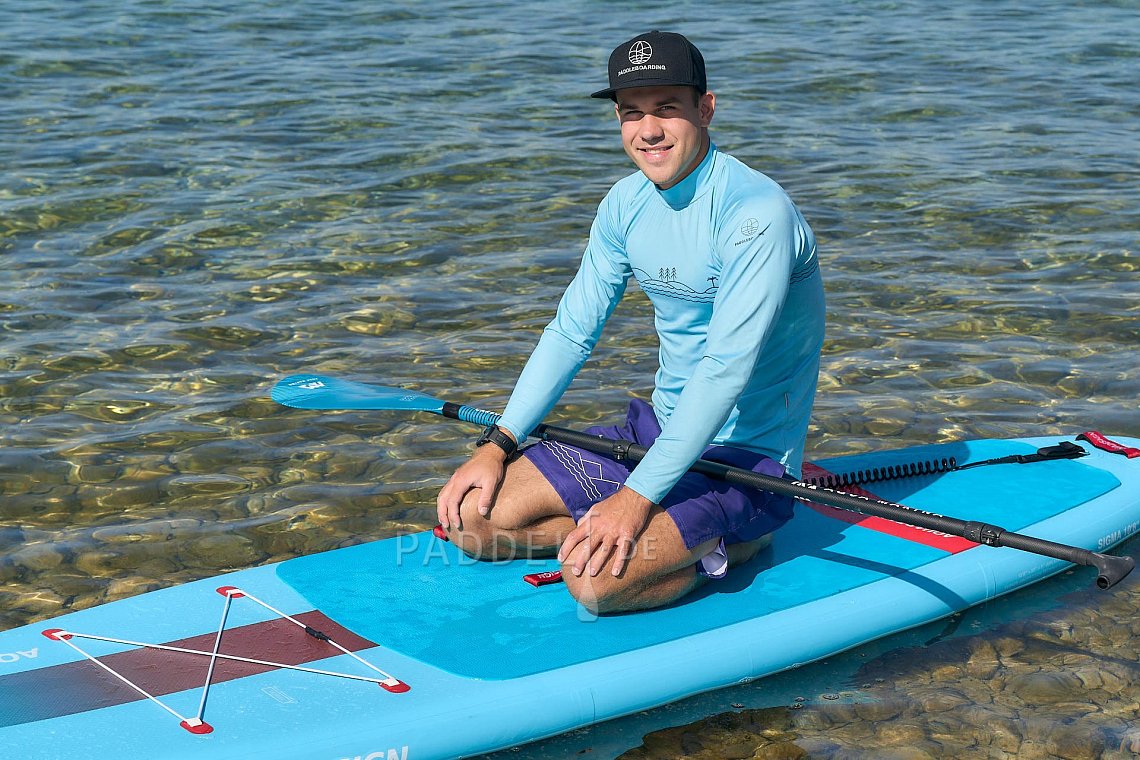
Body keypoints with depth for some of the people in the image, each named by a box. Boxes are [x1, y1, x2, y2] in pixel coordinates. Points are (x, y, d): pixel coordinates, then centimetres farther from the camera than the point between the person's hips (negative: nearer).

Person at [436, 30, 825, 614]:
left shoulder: (755, 211, -21)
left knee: (594, 579, -30)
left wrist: (638, 497, -30)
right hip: (658, 433, 8)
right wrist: (497, 445, 0)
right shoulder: (626, 204, 4)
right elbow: (571, 331, 9)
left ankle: (714, 552, -1)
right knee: (470, 518, -3)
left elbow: (726, 369, -27)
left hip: (747, 457, -8)